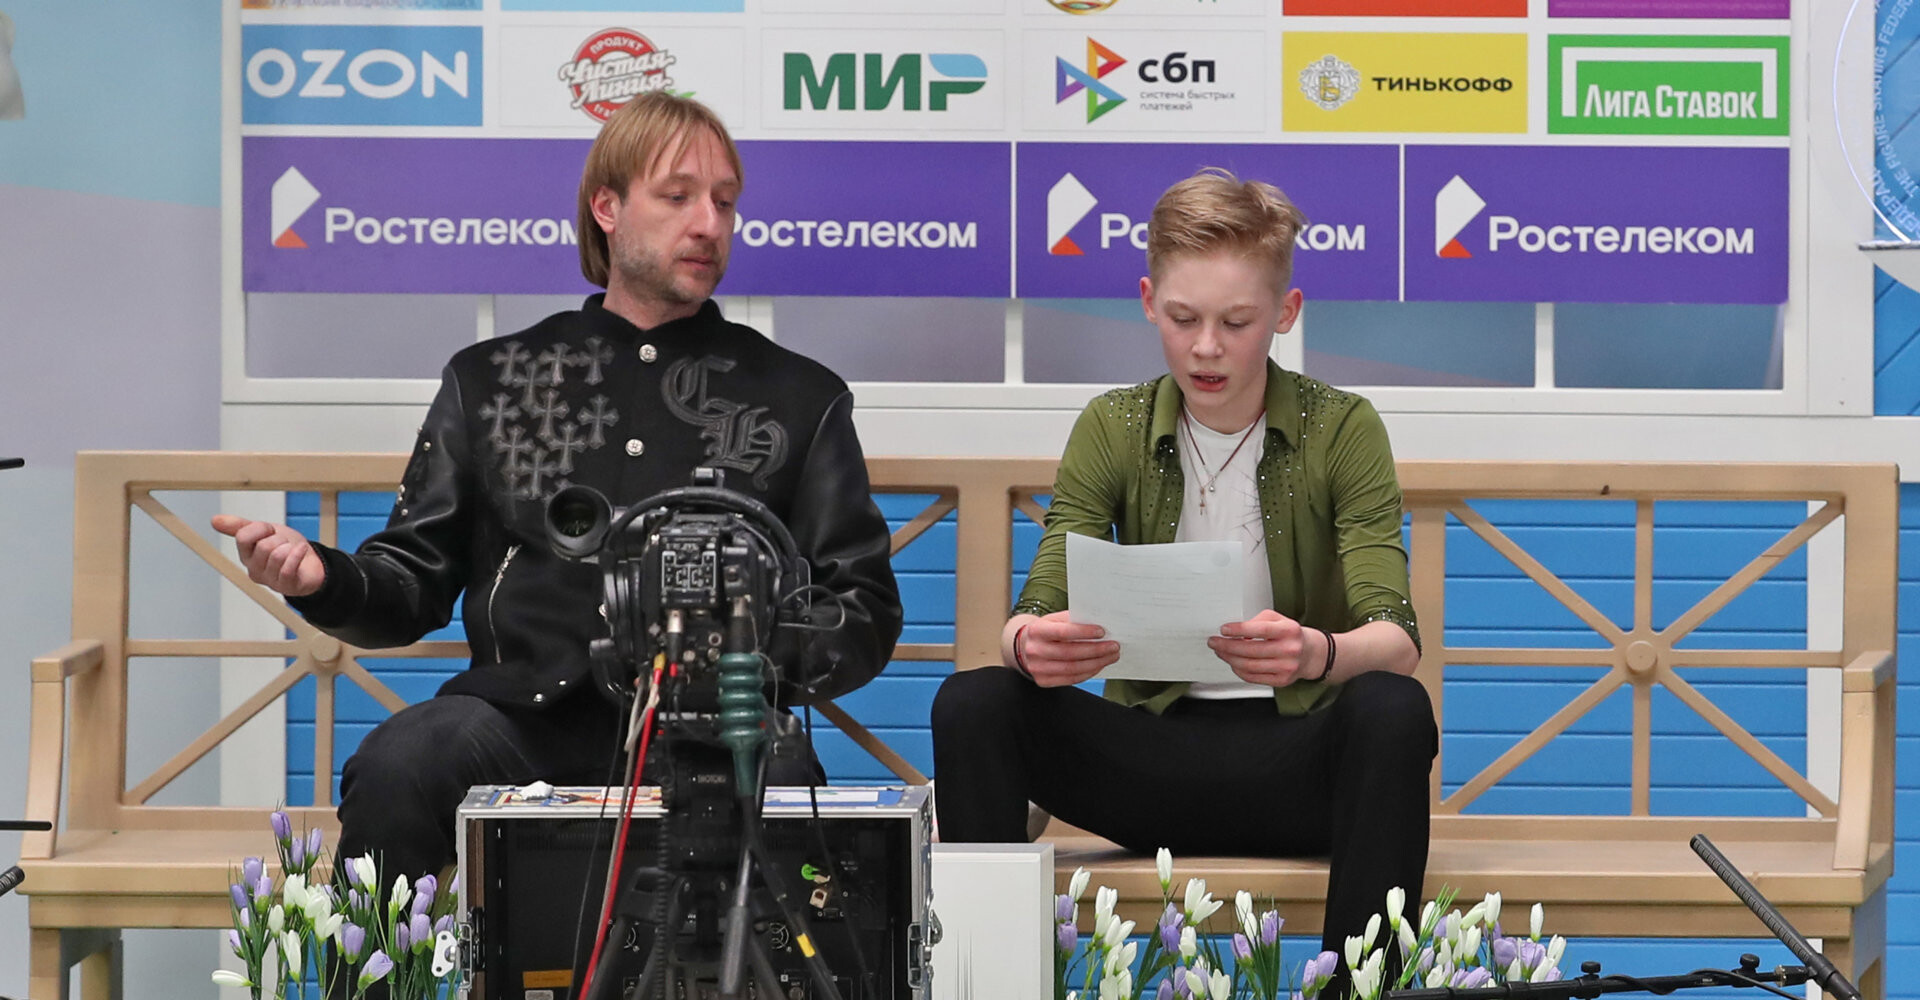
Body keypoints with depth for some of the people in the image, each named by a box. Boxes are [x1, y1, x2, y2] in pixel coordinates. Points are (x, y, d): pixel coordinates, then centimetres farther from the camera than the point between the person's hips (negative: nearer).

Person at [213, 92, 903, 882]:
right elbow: (415, 585, 18)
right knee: (392, 772, -31)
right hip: (525, 712, 1)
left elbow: (864, 618, 12)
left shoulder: (799, 398, 17)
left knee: (776, 787, -37)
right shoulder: (489, 379, 20)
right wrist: (322, 579, -5)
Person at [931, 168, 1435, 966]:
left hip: (1296, 756, -2)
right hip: (1155, 751, 2)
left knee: (1394, 710, -35)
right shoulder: (1112, 431, 3)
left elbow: (1395, 638, -15)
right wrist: (1029, 644, -33)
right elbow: (1034, 614, -7)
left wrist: (1320, 654, -40)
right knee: (972, 704, -23)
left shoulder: (1342, 430, -4)